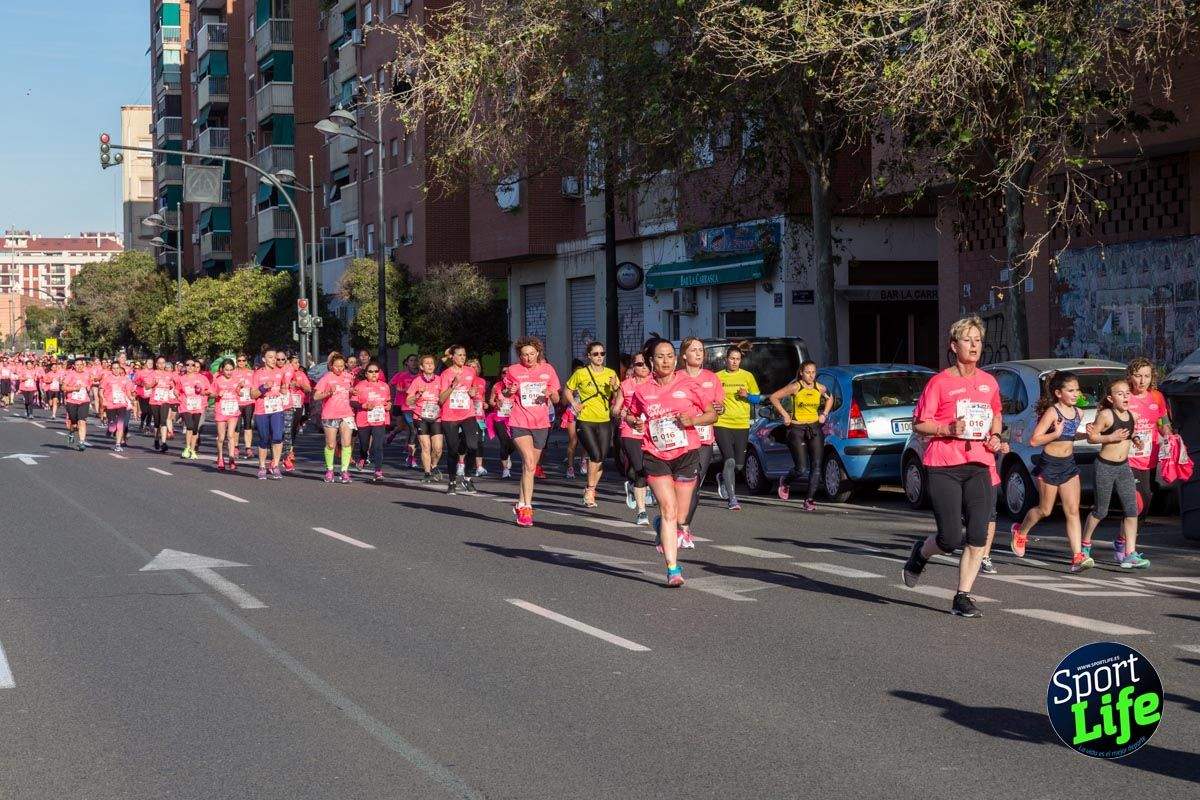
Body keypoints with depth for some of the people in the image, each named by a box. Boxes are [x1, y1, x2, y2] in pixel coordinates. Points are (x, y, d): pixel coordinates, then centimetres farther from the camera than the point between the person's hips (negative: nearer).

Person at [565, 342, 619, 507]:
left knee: (601, 459, 3)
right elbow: (568, 390, 11)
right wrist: (574, 403, -4)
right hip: (585, 421, -3)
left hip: (604, 421, 3)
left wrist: (615, 387, -15)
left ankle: (591, 490, 20)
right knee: (595, 455, -16)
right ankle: (590, 491, 0)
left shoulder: (611, 374, 5)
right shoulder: (581, 373, -2)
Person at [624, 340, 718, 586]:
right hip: (655, 455, 0)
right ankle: (673, 569, -9)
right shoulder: (642, 390, 3)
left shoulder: (688, 385, 0)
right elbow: (630, 415, 21)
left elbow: (712, 414, 6)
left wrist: (693, 420, -13)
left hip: (686, 454, 1)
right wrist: (635, 423, -2)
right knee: (668, 509, -13)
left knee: (679, 517, 6)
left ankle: (661, 526, 43)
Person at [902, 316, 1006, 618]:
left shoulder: (989, 383, 11)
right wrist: (948, 429, -18)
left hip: (978, 465, 4)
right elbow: (918, 424, -3)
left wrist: (995, 437, 10)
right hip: (943, 466, -4)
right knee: (950, 539, -6)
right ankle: (921, 553, 29)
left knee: (978, 539, -6)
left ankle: (962, 598, 6)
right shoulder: (940, 382, -4)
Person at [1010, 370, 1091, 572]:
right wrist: (1055, 434, -29)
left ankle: (1077, 557, -9)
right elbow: (1034, 440, -19)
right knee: (1045, 510, 10)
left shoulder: (1078, 413, 4)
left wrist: (1085, 435, 4)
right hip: (1049, 464, -6)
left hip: (1069, 464, 6)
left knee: (1073, 511, -3)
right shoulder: (1052, 412, -16)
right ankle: (1020, 531, 39)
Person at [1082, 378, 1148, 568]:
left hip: (1124, 467, 6)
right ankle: (1084, 544, 31)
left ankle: (1130, 555, -5)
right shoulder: (1106, 415, -13)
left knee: (1132, 510, -4)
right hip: (1105, 466, -5)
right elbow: (1091, 437, -9)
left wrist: (1134, 438, 5)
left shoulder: (1132, 416, 5)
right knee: (1101, 511, 7)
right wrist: (1111, 437, -21)